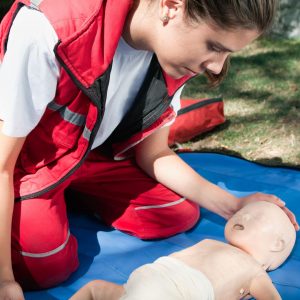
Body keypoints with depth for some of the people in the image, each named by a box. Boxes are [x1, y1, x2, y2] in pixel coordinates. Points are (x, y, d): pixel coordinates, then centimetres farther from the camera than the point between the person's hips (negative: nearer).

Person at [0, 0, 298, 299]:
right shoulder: (48, 31, -38)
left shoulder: (172, 51, -18)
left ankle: (69, 193, 14)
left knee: (180, 214, -5)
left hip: (92, 153, 5)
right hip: (25, 159, -5)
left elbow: (153, 155, -4)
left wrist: (232, 206, -14)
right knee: (47, 266, -22)